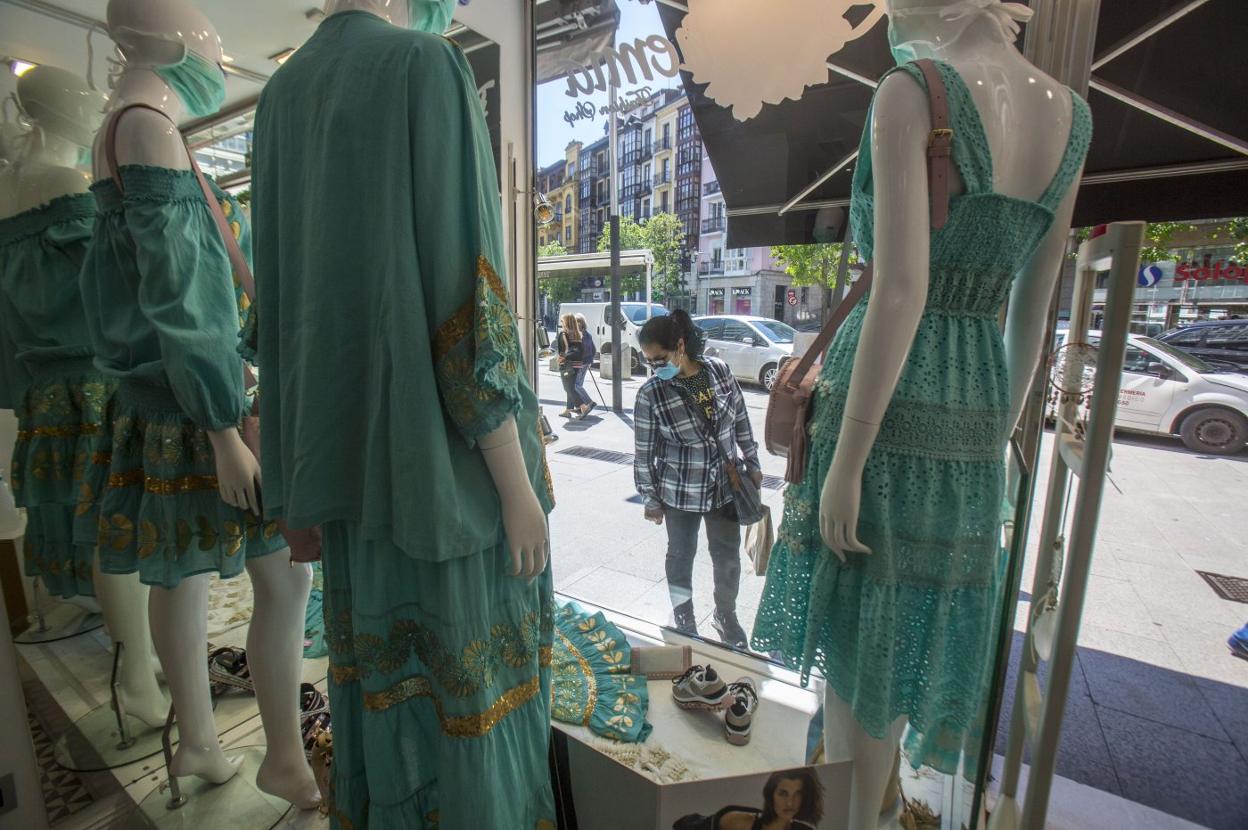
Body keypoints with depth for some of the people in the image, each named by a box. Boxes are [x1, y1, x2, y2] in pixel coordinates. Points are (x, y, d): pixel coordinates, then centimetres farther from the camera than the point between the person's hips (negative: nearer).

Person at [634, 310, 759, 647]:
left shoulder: (719, 370, -9)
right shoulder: (650, 394, -17)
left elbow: (740, 419, 4)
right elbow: (645, 452, -9)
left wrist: (752, 463, 10)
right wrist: (651, 499, -4)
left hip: (725, 487, 3)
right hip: (681, 493, -3)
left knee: (728, 555, 18)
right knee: (681, 556, 16)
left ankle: (726, 614, 44)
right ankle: (683, 619, 40)